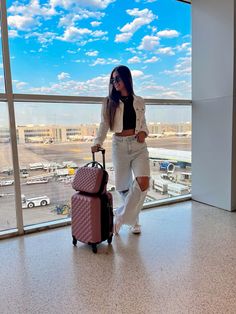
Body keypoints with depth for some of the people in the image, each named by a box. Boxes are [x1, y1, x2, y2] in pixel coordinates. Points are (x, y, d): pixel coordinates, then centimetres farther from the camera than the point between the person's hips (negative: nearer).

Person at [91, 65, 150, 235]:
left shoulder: (139, 101, 9)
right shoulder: (109, 102, 5)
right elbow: (104, 125, -2)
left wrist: (144, 132, -3)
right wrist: (98, 142, -17)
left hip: (139, 145, 1)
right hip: (120, 146, 0)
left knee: (143, 182, -17)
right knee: (123, 186, 7)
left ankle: (121, 217, 1)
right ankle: (134, 220, 31)